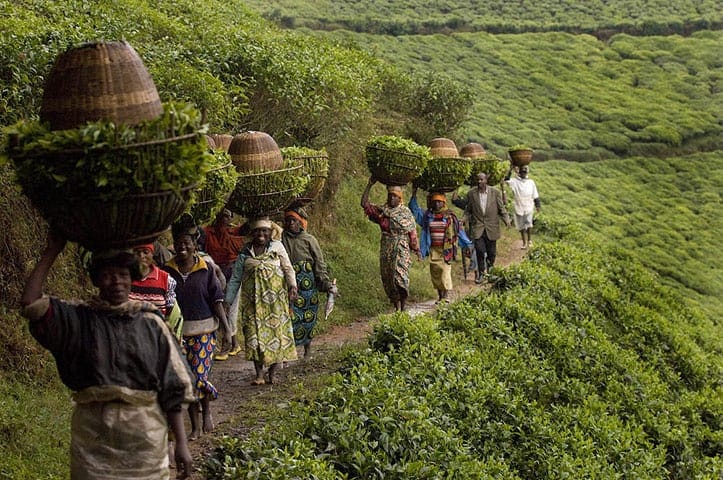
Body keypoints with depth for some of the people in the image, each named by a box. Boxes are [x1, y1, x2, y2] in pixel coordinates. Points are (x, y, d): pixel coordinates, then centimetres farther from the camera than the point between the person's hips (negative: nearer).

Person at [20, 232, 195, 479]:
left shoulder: (151, 323, 2)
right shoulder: (79, 319, 3)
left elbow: (172, 386, 1)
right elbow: (30, 303, -12)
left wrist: (181, 443, -2)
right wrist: (52, 252, -7)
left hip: (144, 433, 0)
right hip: (93, 433, 0)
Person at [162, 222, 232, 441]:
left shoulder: (206, 270, -1)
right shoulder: (167, 271, 2)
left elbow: (217, 301, 0)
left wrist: (226, 328, -4)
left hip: (203, 331, -2)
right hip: (178, 331, 2)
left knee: (200, 376, -7)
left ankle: (207, 411, 23)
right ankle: (195, 426, 16)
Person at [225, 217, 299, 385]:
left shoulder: (277, 247, 6)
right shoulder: (245, 252, 9)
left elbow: (288, 269, 5)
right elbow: (235, 278, 11)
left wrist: (292, 285, -13)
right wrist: (228, 300, 6)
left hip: (275, 298, -1)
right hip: (253, 299, 1)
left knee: (276, 330, -3)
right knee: (254, 332, -6)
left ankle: (272, 373, 6)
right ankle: (259, 374, -4)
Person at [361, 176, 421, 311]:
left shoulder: (406, 213, 3)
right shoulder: (381, 210, 9)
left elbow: (412, 232, 4)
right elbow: (364, 203, 3)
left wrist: (416, 249, 3)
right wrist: (369, 185, 0)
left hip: (401, 250, -3)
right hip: (386, 249, 3)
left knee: (400, 275, -18)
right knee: (387, 278, 3)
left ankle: (404, 302, -3)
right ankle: (397, 307, 13)